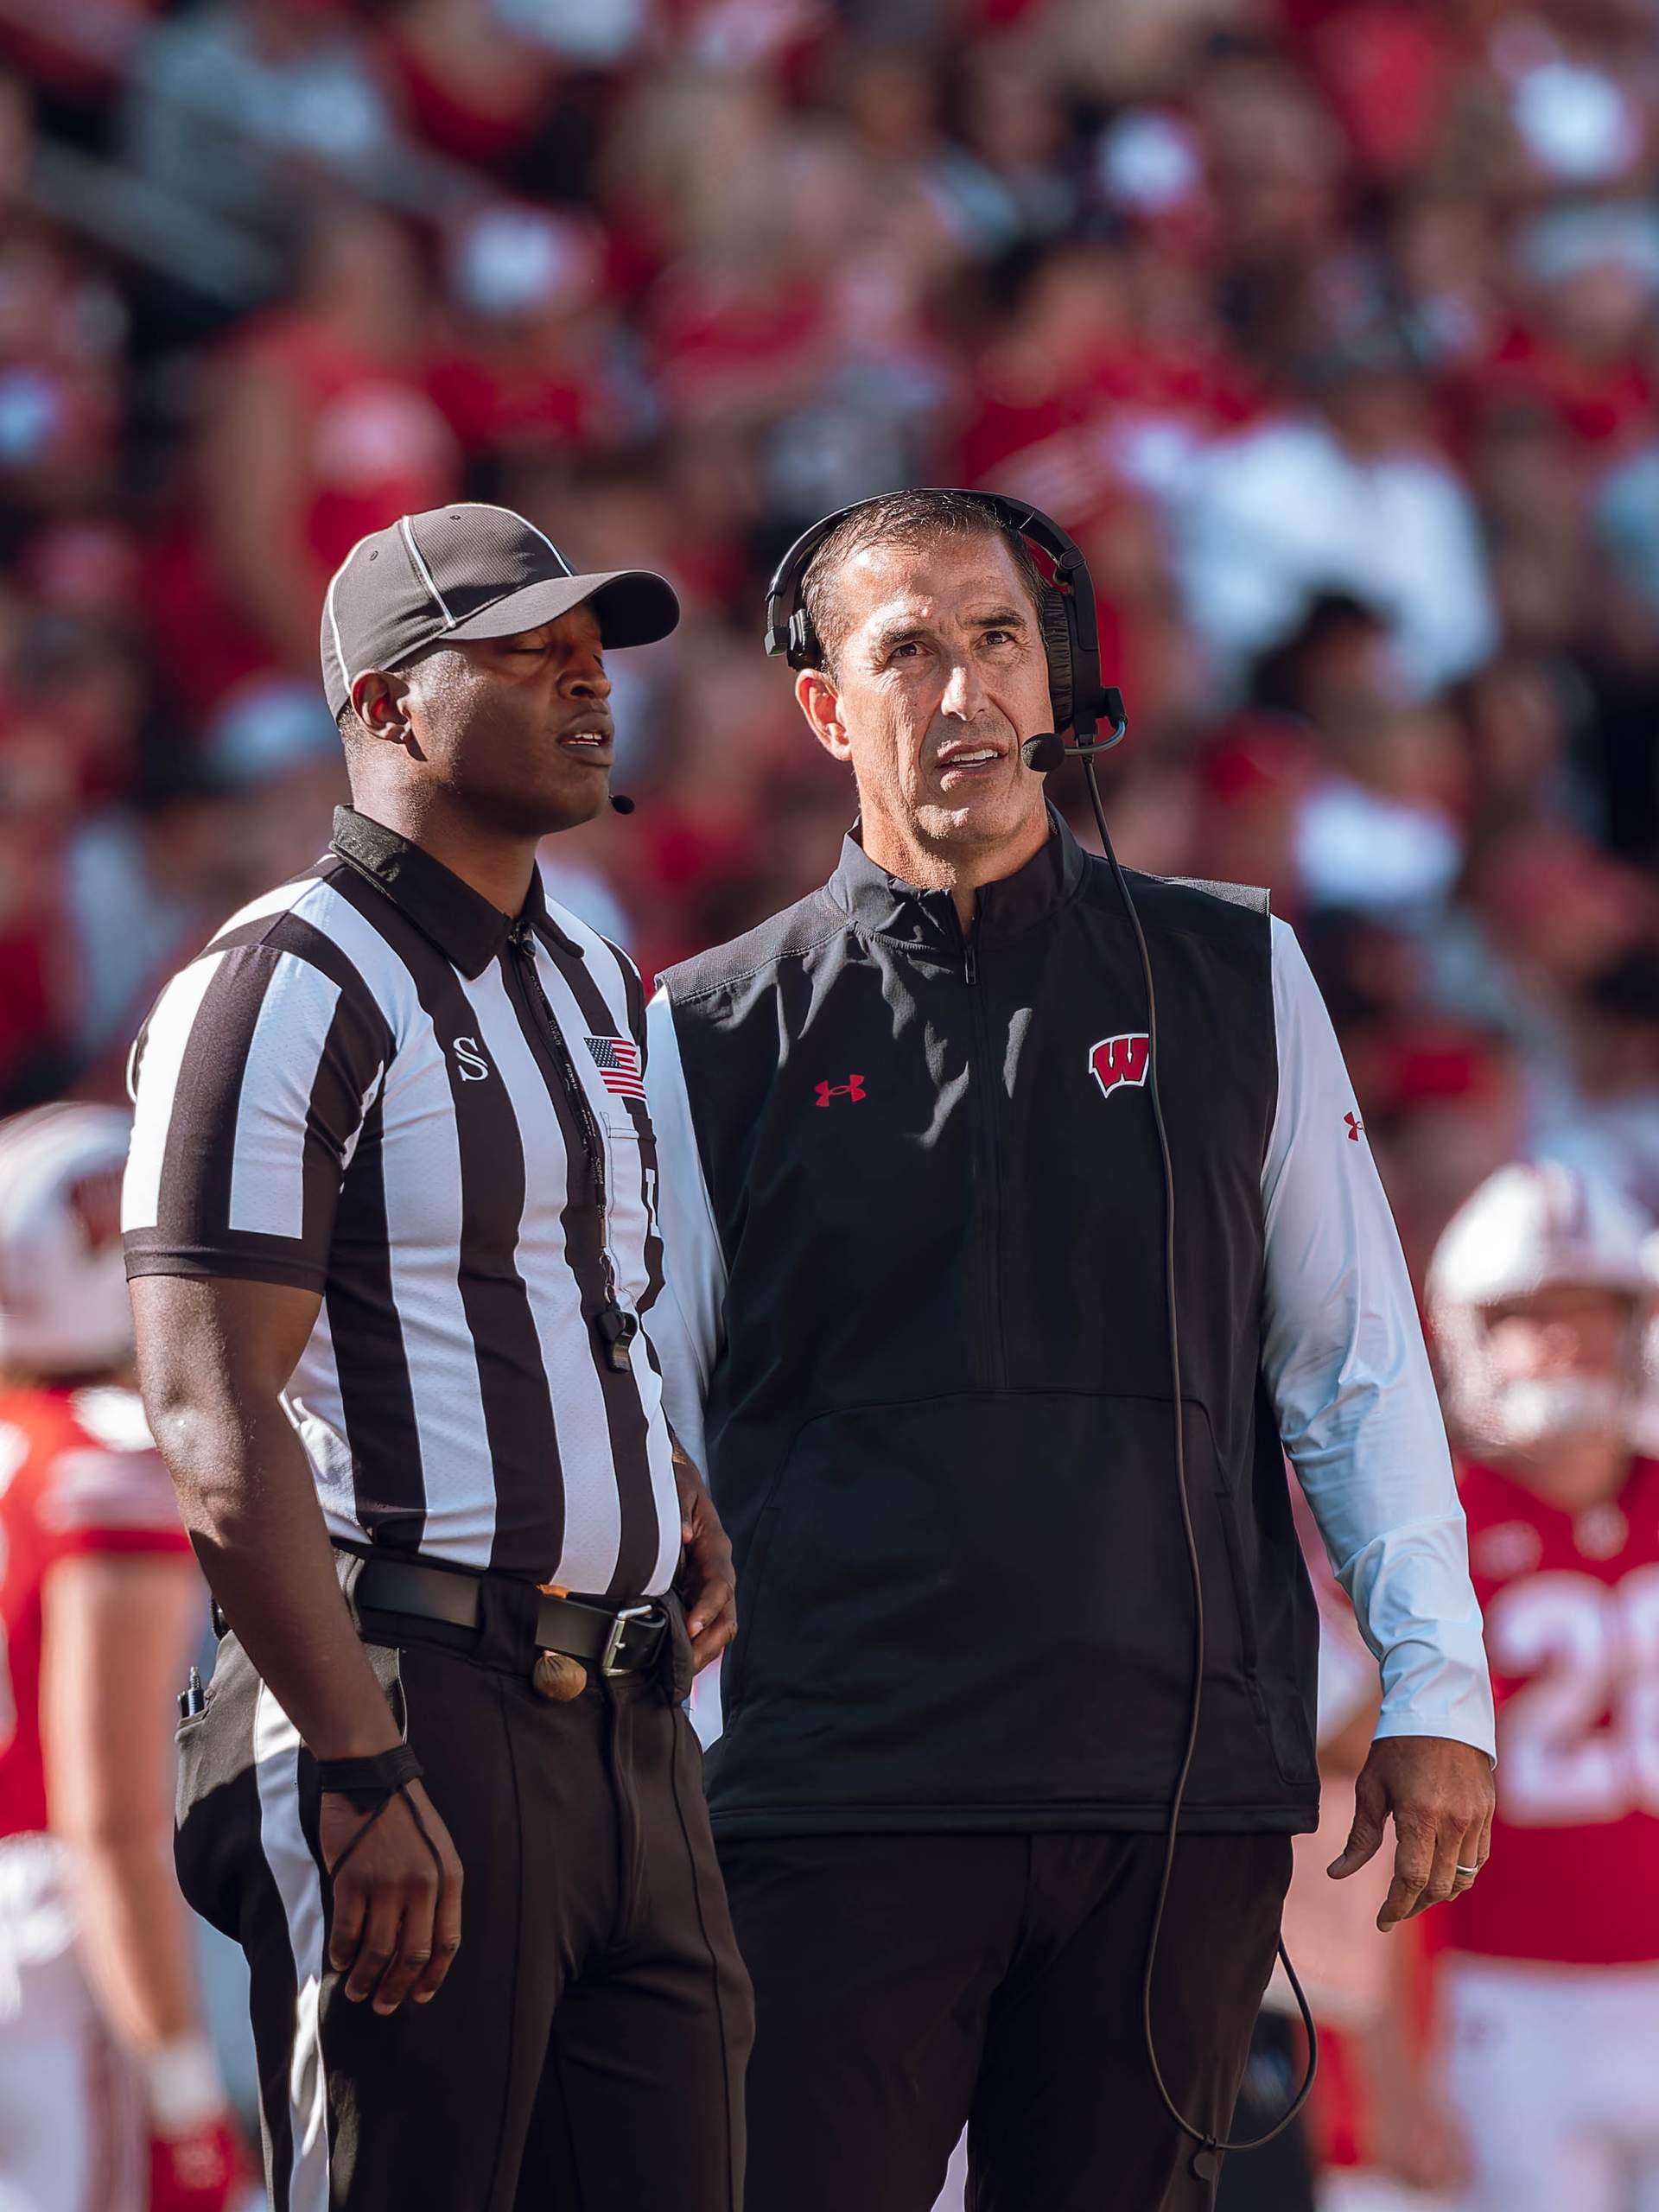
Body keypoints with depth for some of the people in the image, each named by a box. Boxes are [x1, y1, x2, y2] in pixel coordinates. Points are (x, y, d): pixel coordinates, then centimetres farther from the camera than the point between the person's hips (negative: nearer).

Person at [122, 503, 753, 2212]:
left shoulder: (591, 990, 20)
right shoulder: (286, 987, -8)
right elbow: (213, 1417, -16)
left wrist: (693, 1522, 14)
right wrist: (367, 1777, -22)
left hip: (624, 1731, 8)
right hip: (402, 1709, -8)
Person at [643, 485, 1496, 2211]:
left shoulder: (1234, 985, 10)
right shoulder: (714, 1040, 7)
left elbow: (1356, 1364, 12)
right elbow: (638, 1425, 11)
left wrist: (1435, 1687, 6)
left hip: (1182, 1793, 2)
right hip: (839, 1794, -1)